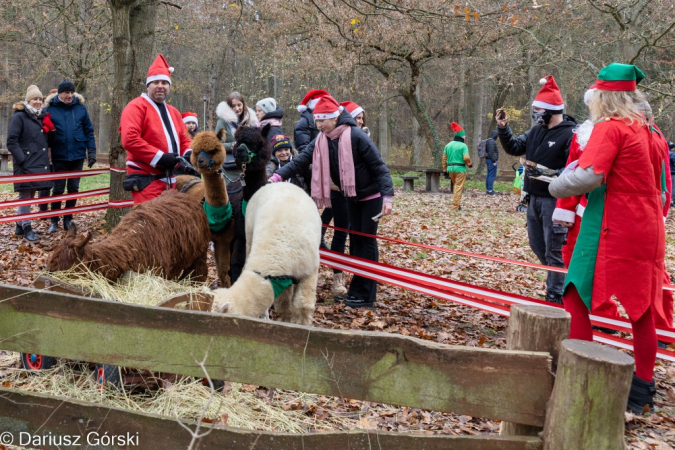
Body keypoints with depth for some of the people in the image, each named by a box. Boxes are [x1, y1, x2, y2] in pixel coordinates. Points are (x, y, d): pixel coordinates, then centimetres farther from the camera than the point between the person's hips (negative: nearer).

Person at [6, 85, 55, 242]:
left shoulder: (42, 117, 15)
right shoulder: (19, 117, -7)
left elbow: (47, 140, 21)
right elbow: (11, 141, -13)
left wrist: (51, 131, 1)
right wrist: (22, 160, -20)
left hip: (40, 164, 7)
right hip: (26, 164, -7)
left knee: (30, 195, 13)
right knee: (25, 195, -3)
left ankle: (20, 226, 23)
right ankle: (26, 228, 1)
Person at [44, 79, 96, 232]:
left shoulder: (80, 107, 1)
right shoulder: (51, 109, -2)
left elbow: (89, 131, 4)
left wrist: (91, 152, -1)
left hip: (77, 156, 1)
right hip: (59, 157, -1)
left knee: (73, 188, 9)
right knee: (58, 189, 3)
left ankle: (68, 219, 20)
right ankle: (54, 221, 13)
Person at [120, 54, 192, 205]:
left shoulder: (173, 112, 20)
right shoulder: (136, 107, -7)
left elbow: (184, 139, 20)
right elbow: (129, 139, -19)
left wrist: (188, 153, -4)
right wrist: (160, 157, -21)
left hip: (171, 180, 8)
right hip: (146, 179, -8)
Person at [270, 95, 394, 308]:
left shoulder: (355, 136, -23)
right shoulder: (321, 140, -3)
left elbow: (378, 166, -21)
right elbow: (300, 160, -12)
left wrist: (387, 196, -27)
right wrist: (278, 176, -26)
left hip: (372, 195, -7)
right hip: (352, 196, 7)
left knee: (367, 240, -3)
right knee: (354, 239, 9)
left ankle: (366, 294, 3)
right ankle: (357, 288, 18)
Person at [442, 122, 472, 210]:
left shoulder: (448, 145, 9)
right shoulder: (463, 146, -9)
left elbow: (444, 159, 10)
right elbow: (466, 158, -17)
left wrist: (445, 170, 15)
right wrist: (470, 164, 3)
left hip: (450, 168, 6)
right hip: (460, 168, -6)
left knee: (455, 185, 20)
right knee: (459, 187, -1)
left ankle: (457, 203, 23)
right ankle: (455, 206, -3)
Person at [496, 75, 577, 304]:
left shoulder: (570, 134, -15)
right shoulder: (536, 131, 10)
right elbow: (514, 148, 18)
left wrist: (553, 174, -29)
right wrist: (503, 128, 5)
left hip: (555, 200, -9)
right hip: (534, 198, 9)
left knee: (554, 249, -2)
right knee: (537, 244, 18)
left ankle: (555, 296, 7)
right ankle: (557, 279, 36)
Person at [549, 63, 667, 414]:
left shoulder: (610, 128, -11)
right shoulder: (650, 132, 13)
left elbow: (587, 175, -23)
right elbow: (660, 185, 17)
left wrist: (556, 186, -7)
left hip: (611, 230, -8)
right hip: (648, 229, 8)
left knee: (577, 299, 0)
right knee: (642, 308, 12)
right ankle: (642, 394, 21)